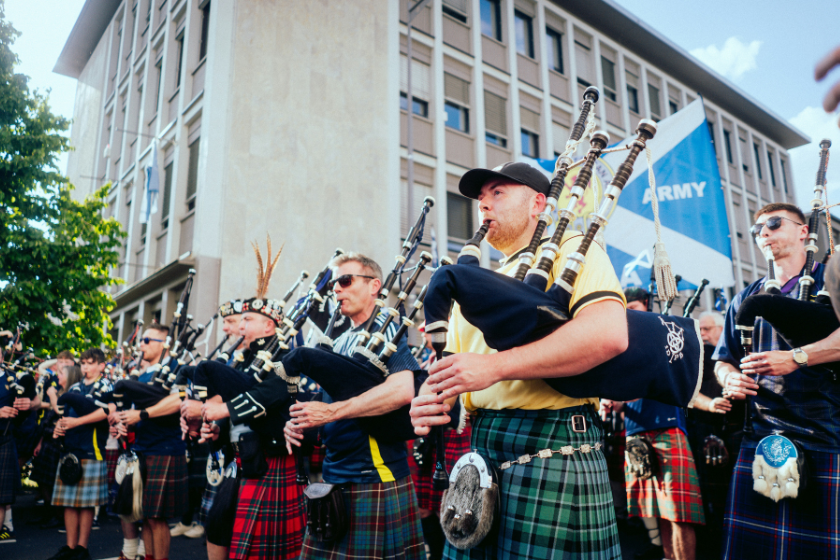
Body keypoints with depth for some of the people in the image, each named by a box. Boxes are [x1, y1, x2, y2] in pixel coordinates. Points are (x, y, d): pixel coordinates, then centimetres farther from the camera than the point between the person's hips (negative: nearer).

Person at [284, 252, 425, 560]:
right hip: (334, 477, 7)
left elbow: (403, 390, -25)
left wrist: (330, 411, -22)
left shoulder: (385, 330, -9)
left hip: (374, 479, -7)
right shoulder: (340, 342, 14)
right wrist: (300, 421, 0)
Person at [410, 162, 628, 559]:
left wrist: (494, 366, -23)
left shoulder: (570, 250, -1)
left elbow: (609, 333, -21)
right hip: (482, 449, 7)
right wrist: (429, 400, -6)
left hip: (551, 449, -6)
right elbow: (449, 365, 19)